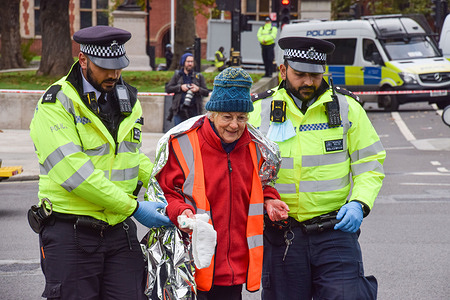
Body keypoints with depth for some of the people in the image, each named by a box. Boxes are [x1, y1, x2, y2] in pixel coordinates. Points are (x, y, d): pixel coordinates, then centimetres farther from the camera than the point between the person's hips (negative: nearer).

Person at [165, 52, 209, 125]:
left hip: (194, 111, 0)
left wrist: (198, 89, -10)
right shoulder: (177, 75, 12)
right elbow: (167, 89, 7)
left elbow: (206, 92, 10)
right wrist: (180, 87, -5)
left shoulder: (199, 76, 12)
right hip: (179, 111, 0)